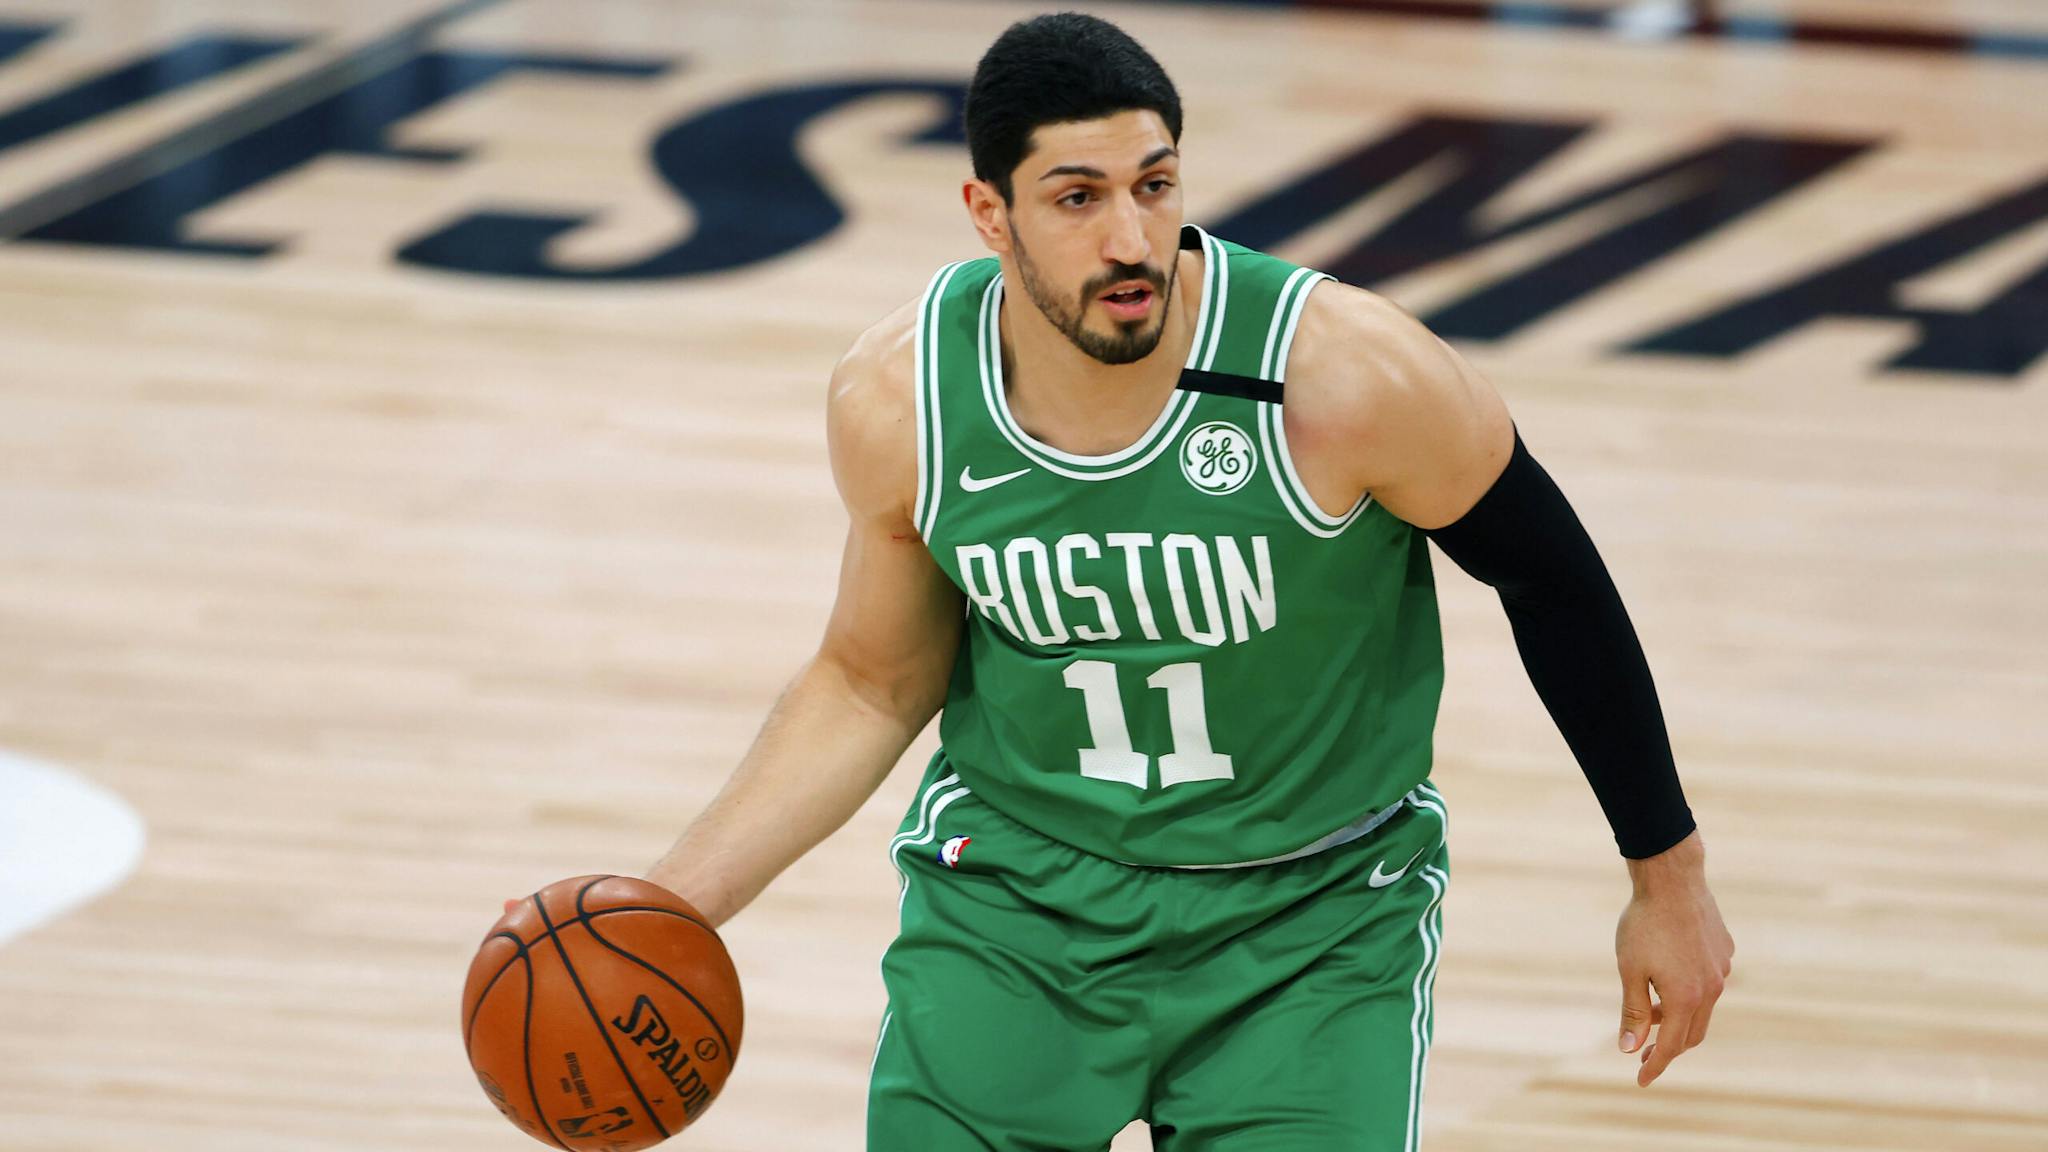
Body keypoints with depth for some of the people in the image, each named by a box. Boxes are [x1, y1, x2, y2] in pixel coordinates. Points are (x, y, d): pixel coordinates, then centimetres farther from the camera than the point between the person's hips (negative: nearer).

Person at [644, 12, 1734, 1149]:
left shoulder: (1345, 374, -24)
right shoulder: (896, 398, -14)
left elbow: (1555, 585, -7)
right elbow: (869, 687, 4)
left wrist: (1669, 874, 2)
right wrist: (667, 910, -5)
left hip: (1313, 920, -2)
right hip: (1013, 886, 2)